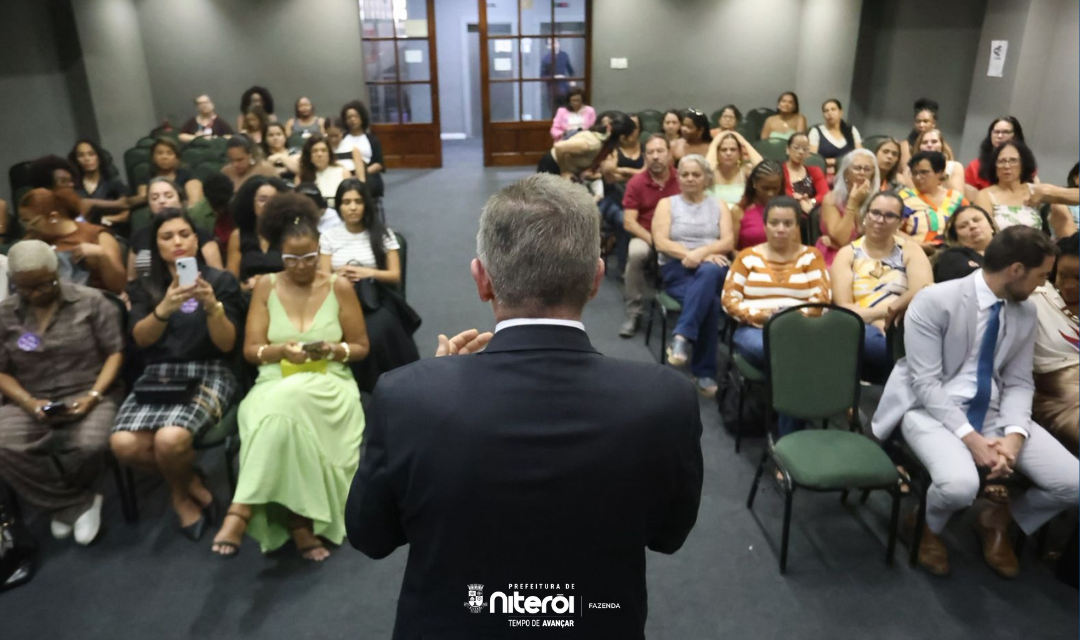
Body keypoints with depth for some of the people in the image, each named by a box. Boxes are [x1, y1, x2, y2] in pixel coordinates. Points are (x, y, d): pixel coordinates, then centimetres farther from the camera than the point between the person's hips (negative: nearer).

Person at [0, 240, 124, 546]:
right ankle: (79, 504, -9)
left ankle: (61, 503, 3)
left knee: (89, 445, -33)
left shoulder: (92, 301, 1)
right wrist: (29, 403, -12)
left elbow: (115, 352, -1)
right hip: (29, 401, 3)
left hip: (86, 395, -2)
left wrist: (93, 396, -14)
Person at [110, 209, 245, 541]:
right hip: (156, 377, 3)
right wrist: (164, 309, -23)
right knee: (123, 444, -26)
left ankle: (180, 491, 4)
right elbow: (141, 338, -3)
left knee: (170, 439, -32)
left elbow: (226, 344, -3)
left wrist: (212, 306, -22)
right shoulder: (144, 287, 15)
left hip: (208, 375, -3)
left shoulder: (221, 280, 6)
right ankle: (191, 481, 3)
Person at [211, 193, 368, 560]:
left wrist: (334, 349, -14)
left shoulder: (339, 287, 4)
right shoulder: (266, 287, 8)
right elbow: (250, 351, 5)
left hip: (329, 388, -1)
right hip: (274, 386, 2)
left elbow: (361, 347, 8)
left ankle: (242, 510, -32)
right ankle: (300, 524, -32)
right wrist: (281, 350, -16)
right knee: (282, 413, -39)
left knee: (288, 404, -39)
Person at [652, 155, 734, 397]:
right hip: (677, 269, -1)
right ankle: (704, 372, -33)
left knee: (708, 272, -41)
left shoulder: (719, 206, 20)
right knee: (711, 302, -35)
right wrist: (689, 254, -16)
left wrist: (702, 253, -15)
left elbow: (728, 242, 4)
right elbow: (660, 242, 0)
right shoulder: (667, 204, 15)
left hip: (713, 268, 1)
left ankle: (682, 337, -48)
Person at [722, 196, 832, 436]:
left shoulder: (811, 256, 15)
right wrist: (757, 315, -12)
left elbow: (822, 298, 4)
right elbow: (729, 298, 6)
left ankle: (788, 438, -27)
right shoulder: (748, 256, 13)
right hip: (755, 328, 0)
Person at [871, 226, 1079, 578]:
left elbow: (1019, 383, 5)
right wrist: (970, 436, -24)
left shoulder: (1027, 312, 4)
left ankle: (997, 519, 20)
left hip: (994, 411, 6)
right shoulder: (934, 301, -16)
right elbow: (926, 383, -17)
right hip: (932, 408, -6)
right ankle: (928, 526, 5)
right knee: (961, 485, -34)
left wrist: (1015, 434, -14)